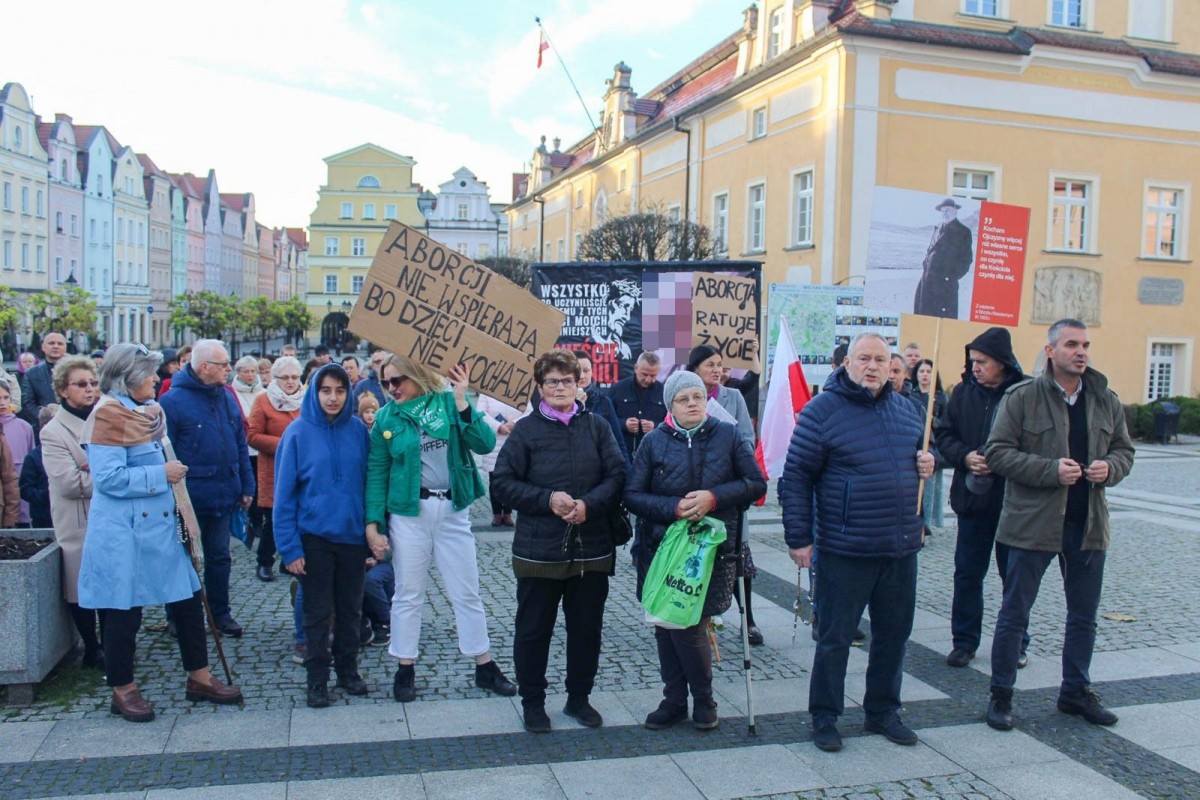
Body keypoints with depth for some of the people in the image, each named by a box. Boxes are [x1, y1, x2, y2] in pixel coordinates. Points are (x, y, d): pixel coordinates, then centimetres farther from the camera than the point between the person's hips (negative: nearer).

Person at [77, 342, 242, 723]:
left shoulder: (146, 411, 13)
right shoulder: (108, 414, -14)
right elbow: (109, 478, -22)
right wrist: (162, 474, -17)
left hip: (158, 526, 9)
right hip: (122, 532, -8)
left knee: (187, 599, 9)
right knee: (124, 610, 4)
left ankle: (199, 677, 20)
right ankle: (122, 690, 20)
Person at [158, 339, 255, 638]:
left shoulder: (227, 397, 6)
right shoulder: (173, 401, -13)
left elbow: (240, 445, 10)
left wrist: (246, 486, 8)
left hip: (224, 495, 5)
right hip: (189, 498, -5)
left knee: (220, 556, 15)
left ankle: (220, 612, 28)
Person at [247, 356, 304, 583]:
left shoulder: (307, 401, 7)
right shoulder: (263, 401, -1)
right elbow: (252, 436, -6)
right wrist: (281, 444, -15)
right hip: (274, 473, -3)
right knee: (273, 520, 1)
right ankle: (264, 563, 17)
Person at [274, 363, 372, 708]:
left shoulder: (358, 430, -2)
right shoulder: (298, 432, -9)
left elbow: (370, 482, 4)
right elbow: (284, 494, -7)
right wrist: (289, 548, -11)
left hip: (353, 534, 2)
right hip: (314, 536, -2)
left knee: (350, 608, 15)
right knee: (317, 612, 10)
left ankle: (348, 670, 32)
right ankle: (317, 678, 24)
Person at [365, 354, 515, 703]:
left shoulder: (447, 402, -2)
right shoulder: (386, 417, 0)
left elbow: (485, 444, -12)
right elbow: (377, 473, 1)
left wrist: (462, 403, -20)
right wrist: (372, 523, -6)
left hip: (453, 511, 0)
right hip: (408, 513, 0)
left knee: (466, 592, 9)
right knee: (408, 594, 9)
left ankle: (485, 667, 21)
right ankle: (405, 669, 23)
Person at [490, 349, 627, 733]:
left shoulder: (596, 426, 3)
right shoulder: (526, 430, -2)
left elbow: (617, 475, -1)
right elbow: (502, 483, -5)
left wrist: (589, 504, -18)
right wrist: (547, 499, -17)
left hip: (591, 549, 2)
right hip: (539, 550, -2)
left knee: (586, 627, 13)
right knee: (534, 628, 8)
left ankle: (579, 697, 31)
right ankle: (533, 702, 26)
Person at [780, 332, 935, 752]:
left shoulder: (905, 408, 9)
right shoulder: (821, 410, -9)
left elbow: (921, 448, 27)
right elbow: (796, 476, -10)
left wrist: (928, 461, 1)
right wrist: (798, 538, -12)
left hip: (901, 548, 6)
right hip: (845, 550, -6)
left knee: (894, 634, 16)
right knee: (835, 637, 4)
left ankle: (883, 712, 32)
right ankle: (824, 717, 20)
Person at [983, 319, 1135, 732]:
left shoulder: (1106, 400, 7)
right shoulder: (1022, 397, -7)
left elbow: (1124, 450, 16)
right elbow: (997, 451, -11)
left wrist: (1109, 467, -8)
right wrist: (1050, 469, -21)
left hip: (1088, 524, 5)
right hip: (1033, 523, -5)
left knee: (1084, 616, 16)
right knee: (1014, 613, 3)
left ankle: (1076, 692, 33)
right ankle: (1001, 695, 16)